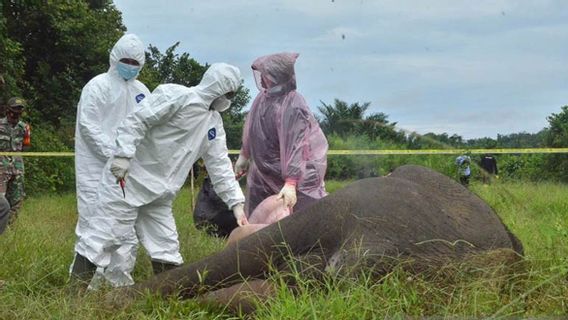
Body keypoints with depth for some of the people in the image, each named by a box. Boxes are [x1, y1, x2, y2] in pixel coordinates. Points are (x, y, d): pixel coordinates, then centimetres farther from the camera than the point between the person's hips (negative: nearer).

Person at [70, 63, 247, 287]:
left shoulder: (214, 122, 13)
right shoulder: (175, 96, -13)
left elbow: (220, 165, 12)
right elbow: (137, 121, -18)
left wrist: (236, 202, 4)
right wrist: (123, 155, -28)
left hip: (159, 193, 8)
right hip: (127, 180, -8)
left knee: (166, 248, 9)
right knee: (105, 236, -8)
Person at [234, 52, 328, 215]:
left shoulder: (292, 107, -27)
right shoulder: (264, 96, -2)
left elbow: (295, 148, -30)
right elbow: (251, 130, 14)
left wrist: (291, 184, -33)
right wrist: (244, 155, 23)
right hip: (264, 173, 8)